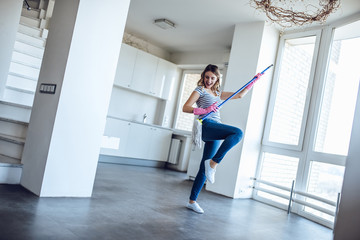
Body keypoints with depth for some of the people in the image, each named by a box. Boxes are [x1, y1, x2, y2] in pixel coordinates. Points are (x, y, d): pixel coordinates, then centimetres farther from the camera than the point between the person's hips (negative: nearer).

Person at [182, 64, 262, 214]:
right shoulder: (200, 90, 7)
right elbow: (185, 108, -4)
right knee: (237, 133, -29)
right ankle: (213, 163, -28)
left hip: (215, 134, 6)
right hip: (206, 125, -6)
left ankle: (192, 201, 10)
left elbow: (240, 95, 32)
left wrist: (254, 81, 31)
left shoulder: (218, 94, 26)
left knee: (204, 169, 3)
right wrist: (204, 110, -17)